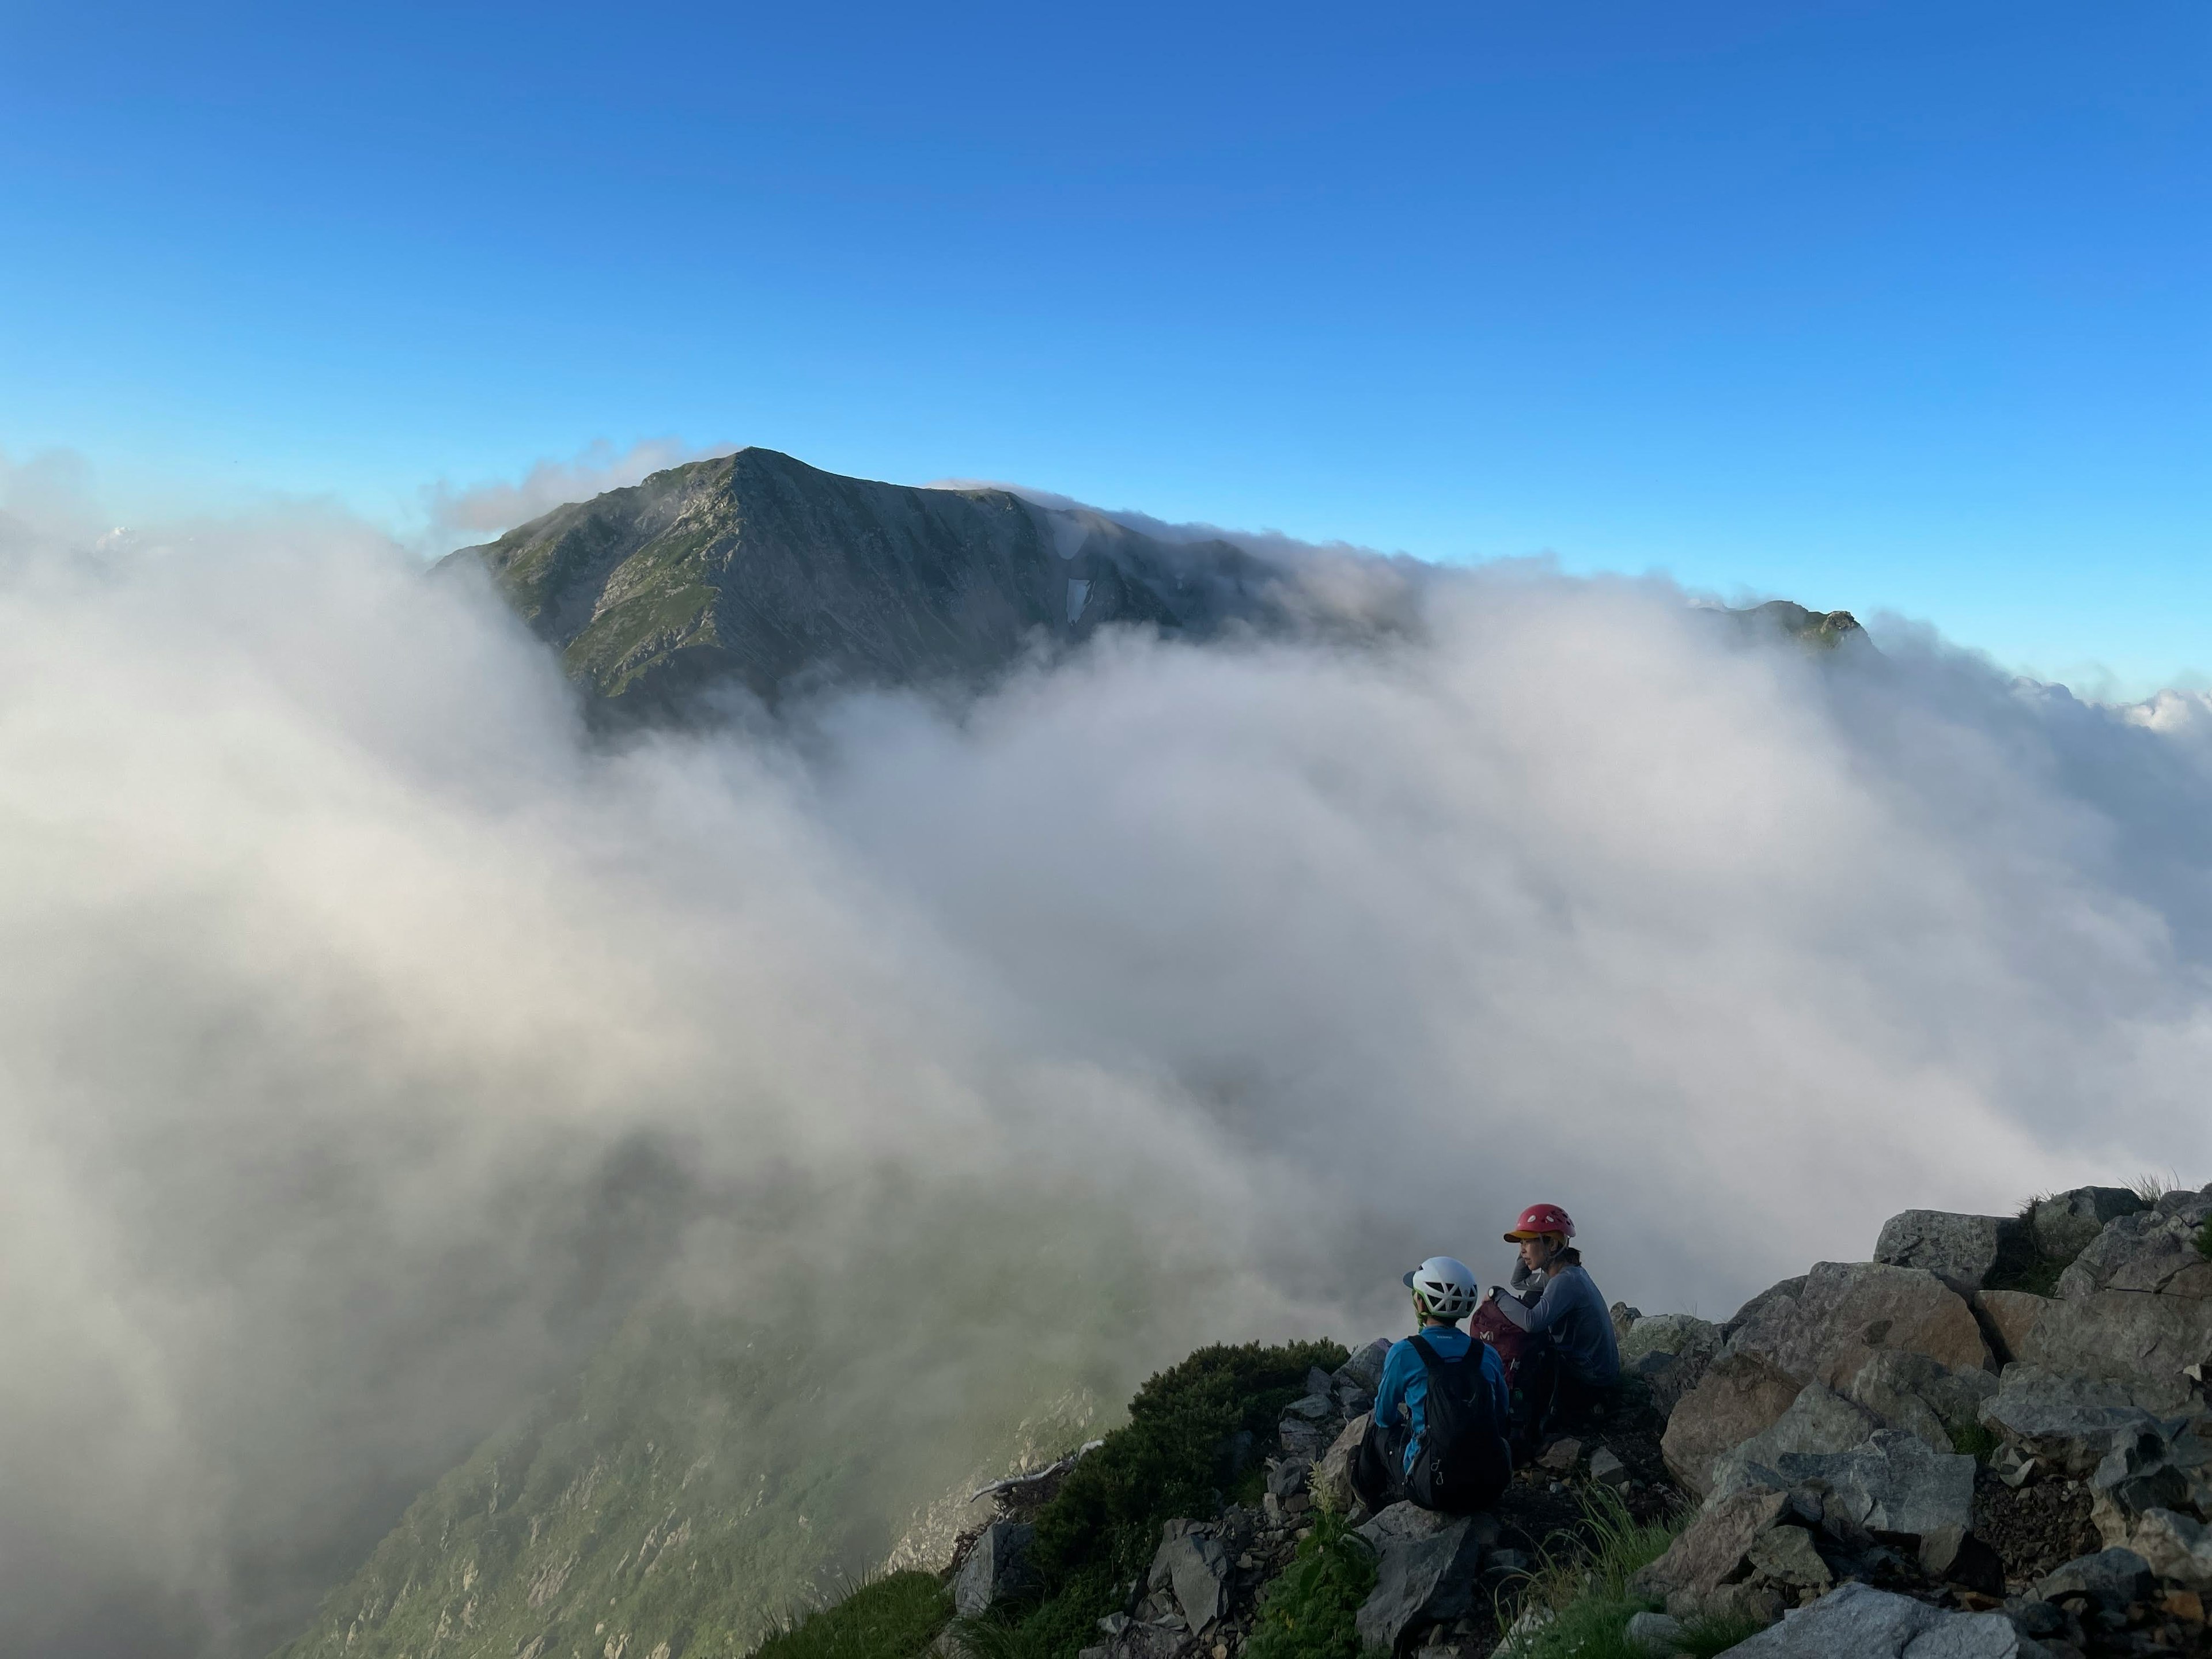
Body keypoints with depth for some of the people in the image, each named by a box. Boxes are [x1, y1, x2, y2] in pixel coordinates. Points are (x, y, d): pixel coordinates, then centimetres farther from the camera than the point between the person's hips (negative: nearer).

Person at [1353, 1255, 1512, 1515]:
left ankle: (1373, 1502, 45)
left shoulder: (1403, 1354, -9)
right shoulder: (1488, 1356, 3)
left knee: (1379, 1431, 23)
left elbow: (1384, 1417, 6)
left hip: (1436, 1491, -4)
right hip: (1491, 1488, 4)